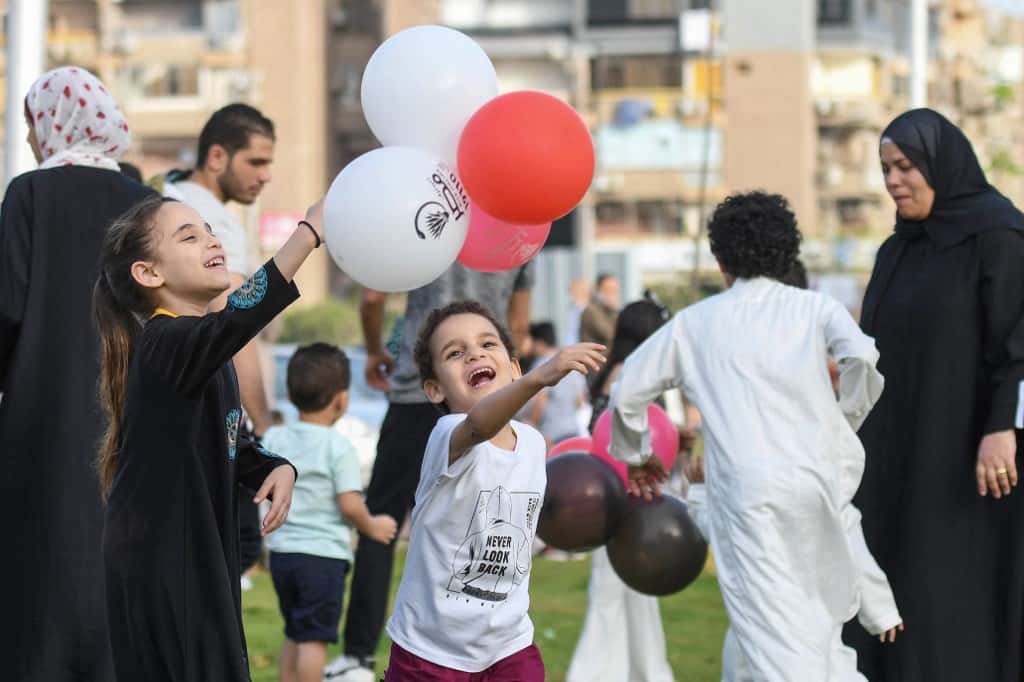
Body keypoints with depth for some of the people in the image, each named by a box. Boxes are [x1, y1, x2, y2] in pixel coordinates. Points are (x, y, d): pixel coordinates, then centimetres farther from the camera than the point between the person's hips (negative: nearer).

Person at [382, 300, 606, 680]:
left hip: (510, 647, 5)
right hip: (431, 648, -5)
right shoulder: (449, 438, -21)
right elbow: (478, 426, -47)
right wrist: (539, 378, -63)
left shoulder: (533, 443, 0)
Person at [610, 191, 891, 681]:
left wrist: (636, 455, 31)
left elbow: (628, 391, 14)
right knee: (821, 621, 20)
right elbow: (865, 358, -9)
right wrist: (847, 418, 9)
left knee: (777, 632, -10)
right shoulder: (815, 308, 10)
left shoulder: (694, 323, 12)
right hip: (817, 479, 2)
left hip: (746, 489, -2)